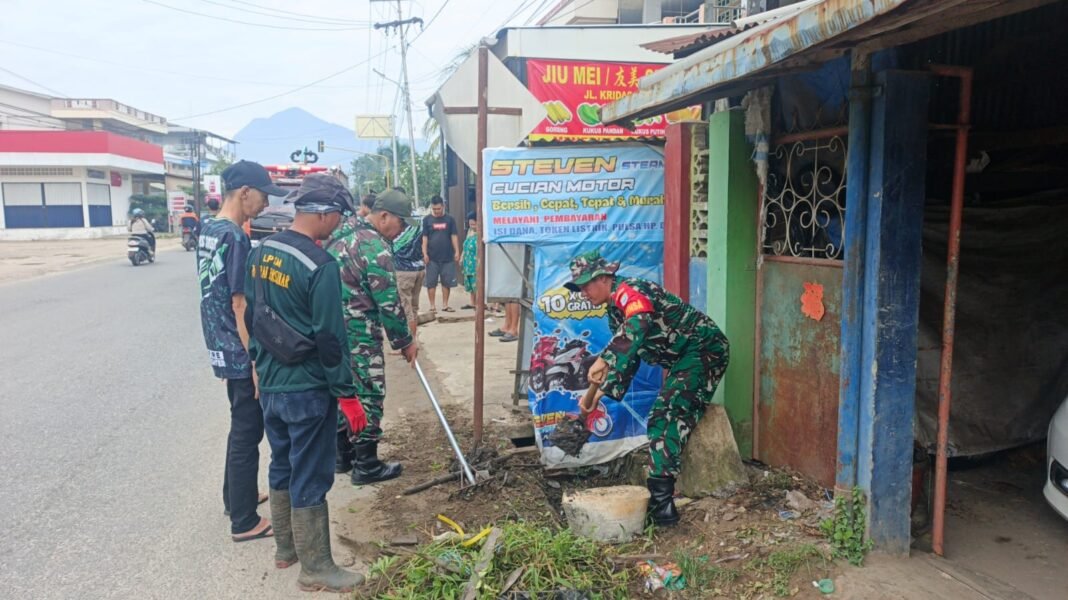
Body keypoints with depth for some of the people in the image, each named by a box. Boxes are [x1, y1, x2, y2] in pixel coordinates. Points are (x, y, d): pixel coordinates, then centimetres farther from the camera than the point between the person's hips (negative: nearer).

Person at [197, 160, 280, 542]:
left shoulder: (208, 231, 9)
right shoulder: (235, 238, -20)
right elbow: (240, 305, -22)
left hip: (222, 349, 9)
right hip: (241, 353, -9)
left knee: (240, 426, 22)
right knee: (247, 433, 1)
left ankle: (235, 497, 37)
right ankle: (244, 522, 11)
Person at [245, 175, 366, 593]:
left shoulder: (260, 253, 5)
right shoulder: (320, 265, -20)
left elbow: (251, 317, 13)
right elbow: (330, 338, -20)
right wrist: (347, 395, -12)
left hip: (269, 385, 8)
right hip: (308, 391, -8)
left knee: (282, 467, 20)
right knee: (310, 479, 3)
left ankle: (285, 548, 36)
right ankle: (315, 569, 15)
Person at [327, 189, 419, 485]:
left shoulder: (345, 234, 12)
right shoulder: (375, 247, -17)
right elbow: (389, 303, -17)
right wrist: (405, 341, -6)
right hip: (358, 334, -9)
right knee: (367, 396, 1)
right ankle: (366, 466, 9)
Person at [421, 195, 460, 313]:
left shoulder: (449, 219, 5)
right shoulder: (427, 220, 1)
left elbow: (454, 236, 5)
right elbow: (424, 237, 0)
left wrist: (457, 251, -3)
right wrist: (424, 253, -8)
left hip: (447, 257, 1)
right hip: (432, 258, -1)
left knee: (447, 282, 6)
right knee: (431, 282, 2)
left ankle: (445, 305, 16)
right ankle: (432, 306, 10)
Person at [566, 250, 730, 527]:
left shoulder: (629, 291, -17)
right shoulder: (615, 310, 15)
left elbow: (638, 324, -39)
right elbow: (627, 358, 18)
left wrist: (603, 359, -46)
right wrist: (600, 393, 8)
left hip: (705, 348, -11)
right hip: (683, 360, 11)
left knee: (670, 415, -20)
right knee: (659, 421, 15)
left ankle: (661, 500, -24)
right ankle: (659, 499, 25)